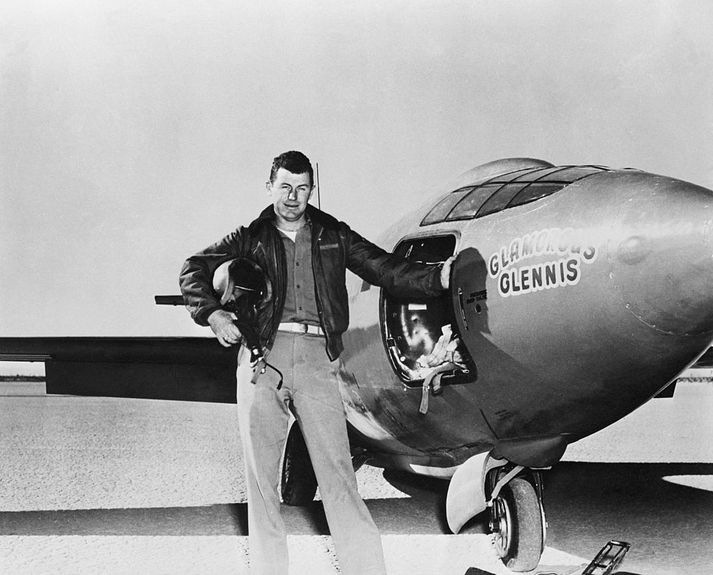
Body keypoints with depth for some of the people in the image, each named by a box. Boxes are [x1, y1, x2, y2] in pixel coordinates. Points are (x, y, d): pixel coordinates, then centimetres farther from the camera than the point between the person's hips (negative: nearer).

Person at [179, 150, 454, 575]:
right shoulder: (251, 238, 16)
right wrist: (213, 314, -3)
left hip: (317, 358, -1)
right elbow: (195, 269, 14)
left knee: (338, 471, -7)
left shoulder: (333, 236, 16)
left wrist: (438, 277, -6)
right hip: (263, 353, 1)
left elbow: (386, 270, 10)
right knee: (261, 474, 2)